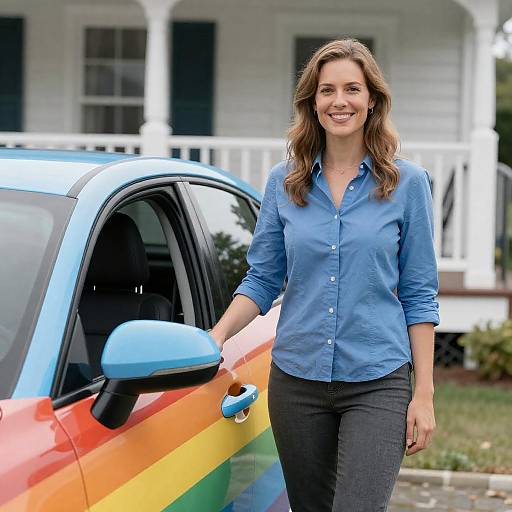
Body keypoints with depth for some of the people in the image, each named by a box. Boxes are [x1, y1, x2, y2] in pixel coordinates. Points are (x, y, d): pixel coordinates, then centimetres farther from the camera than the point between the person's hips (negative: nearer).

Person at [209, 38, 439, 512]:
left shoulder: (407, 183, 0)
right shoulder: (284, 183, 5)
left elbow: (419, 294, 0)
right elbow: (262, 280, 8)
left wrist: (424, 393, -4)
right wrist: (217, 336, -9)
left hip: (377, 384, -3)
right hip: (297, 380, 3)